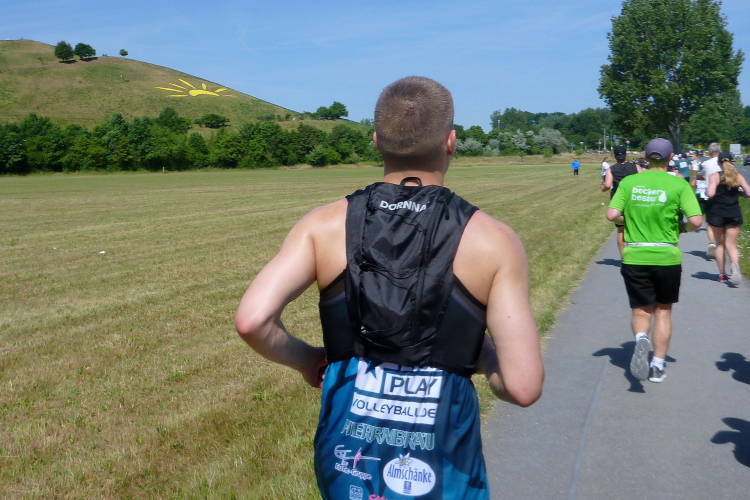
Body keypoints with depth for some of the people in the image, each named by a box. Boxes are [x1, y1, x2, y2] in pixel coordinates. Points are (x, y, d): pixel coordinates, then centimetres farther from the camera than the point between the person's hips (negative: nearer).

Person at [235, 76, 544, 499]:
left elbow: (252, 320, -16)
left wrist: (306, 359, 3)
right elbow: (523, 387, -13)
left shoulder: (325, 224, -6)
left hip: (348, 454, 2)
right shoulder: (494, 240, -9)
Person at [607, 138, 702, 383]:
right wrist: (680, 228, 10)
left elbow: (612, 215, -6)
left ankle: (641, 340, -20)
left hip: (635, 257, 1)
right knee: (663, 311, 16)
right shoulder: (679, 184, -5)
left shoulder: (628, 182, 0)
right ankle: (658, 365, 19)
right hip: (667, 257, -1)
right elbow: (696, 221, -11)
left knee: (641, 310, 12)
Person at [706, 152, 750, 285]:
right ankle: (735, 265, -26)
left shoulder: (714, 176, -4)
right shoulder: (738, 176, 4)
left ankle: (722, 274, 16)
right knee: (731, 245, 5)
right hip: (734, 214, 1)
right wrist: (736, 192, 16)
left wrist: (706, 189, 4)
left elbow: (710, 194, -17)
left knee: (720, 244, 14)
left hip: (717, 213, -1)